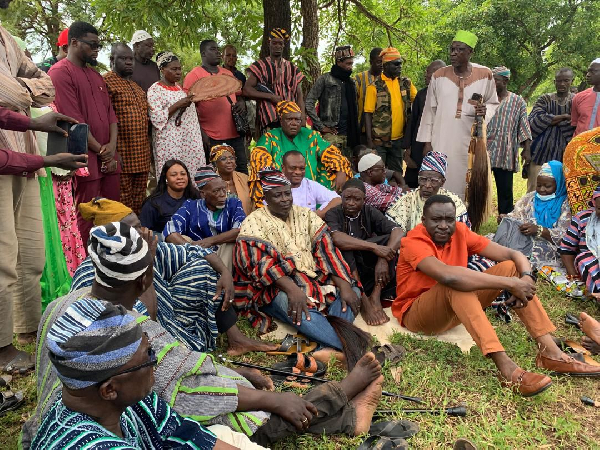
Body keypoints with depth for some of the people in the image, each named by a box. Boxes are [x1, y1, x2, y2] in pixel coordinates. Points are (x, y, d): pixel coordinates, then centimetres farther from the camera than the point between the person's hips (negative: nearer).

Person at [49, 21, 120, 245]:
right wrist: (100, 150, -10)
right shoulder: (60, 72, -6)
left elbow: (110, 111, 14)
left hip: (108, 157, 8)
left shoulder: (96, 75, 20)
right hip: (86, 158, -8)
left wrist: (112, 145, -2)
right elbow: (72, 119, -13)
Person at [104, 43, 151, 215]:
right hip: (123, 155, -8)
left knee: (139, 199, 13)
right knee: (124, 200, -2)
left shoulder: (135, 85, 20)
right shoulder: (106, 82, -8)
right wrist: (114, 152, -21)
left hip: (142, 155, 8)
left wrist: (147, 147, 21)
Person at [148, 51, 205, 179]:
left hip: (190, 142, 7)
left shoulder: (179, 87, 18)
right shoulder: (155, 90, -5)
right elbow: (156, 119, -16)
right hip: (170, 144, -7)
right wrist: (178, 105, -19)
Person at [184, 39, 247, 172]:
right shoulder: (194, 75, -2)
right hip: (212, 138, -6)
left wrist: (241, 102, 4)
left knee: (242, 169, 9)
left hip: (235, 133, 6)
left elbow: (238, 94, 29)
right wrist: (201, 132, -15)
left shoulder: (228, 74, 17)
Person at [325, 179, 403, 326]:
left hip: (367, 267, 3)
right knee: (343, 246, -31)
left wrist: (383, 258, -30)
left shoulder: (370, 212, 2)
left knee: (390, 240, -18)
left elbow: (399, 232, -13)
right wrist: (374, 247, -33)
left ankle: (375, 296, -26)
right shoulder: (333, 214, -7)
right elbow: (337, 238, -30)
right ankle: (363, 301, -35)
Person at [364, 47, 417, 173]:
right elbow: (368, 114, -6)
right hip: (379, 140, -4)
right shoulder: (375, 87, -5)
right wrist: (369, 140, -12)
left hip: (398, 139, 4)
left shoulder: (406, 83, 7)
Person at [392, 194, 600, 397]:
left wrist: (526, 278, -29)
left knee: (510, 267, -9)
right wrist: (511, 284, -37)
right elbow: (448, 275, -41)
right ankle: (507, 368, -41)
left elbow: (514, 254, -6)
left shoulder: (460, 232, -5)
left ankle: (550, 353, -15)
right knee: (455, 284, -37)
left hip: (456, 309, 6)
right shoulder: (414, 241, -23)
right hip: (417, 314, -6)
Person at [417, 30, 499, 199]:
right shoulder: (439, 76, 2)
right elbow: (430, 110, 6)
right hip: (442, 141, 0)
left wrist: (485, 111, -12)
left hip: (471, 142, 0)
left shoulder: (485, 75, 2)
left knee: (467, 185, 0)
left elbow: (493, 103, 13)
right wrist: (427, 141, 3)